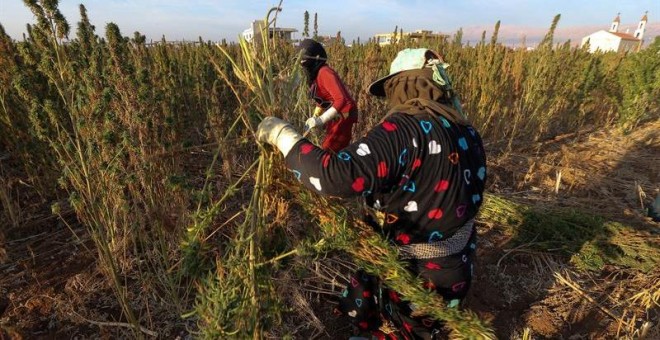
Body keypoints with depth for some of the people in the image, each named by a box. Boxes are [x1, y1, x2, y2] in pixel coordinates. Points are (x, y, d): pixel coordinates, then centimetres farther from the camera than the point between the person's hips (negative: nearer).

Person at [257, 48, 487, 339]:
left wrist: (282, 135, -23)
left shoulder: (404, 129, -26)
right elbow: (466, 198, 10)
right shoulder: (468, 134, -1)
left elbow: (338, 177, -37)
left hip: (417, 278, -8)